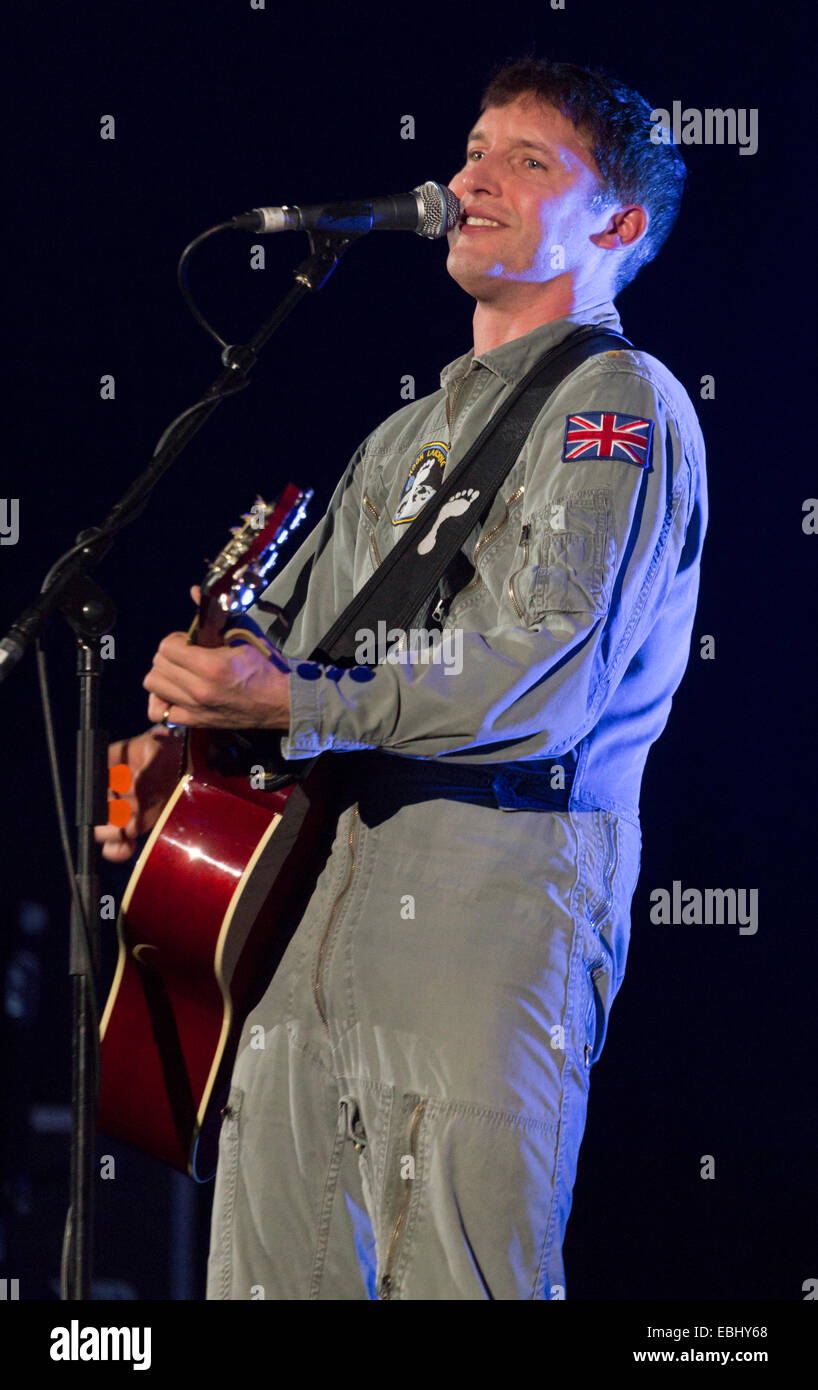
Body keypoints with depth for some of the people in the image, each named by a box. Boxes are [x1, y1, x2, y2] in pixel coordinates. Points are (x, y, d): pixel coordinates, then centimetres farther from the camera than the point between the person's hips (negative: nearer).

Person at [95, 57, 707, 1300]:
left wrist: (291, 704, -20)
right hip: (319, 890, 8)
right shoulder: (410, 436, 28)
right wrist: (179, 742, 11)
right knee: (267, 1270, 5)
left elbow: (550, 677, -15)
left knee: (455, 1280, -13)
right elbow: (293, 629, 32)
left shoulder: (618, 403, -1)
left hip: (498, 884, -8)